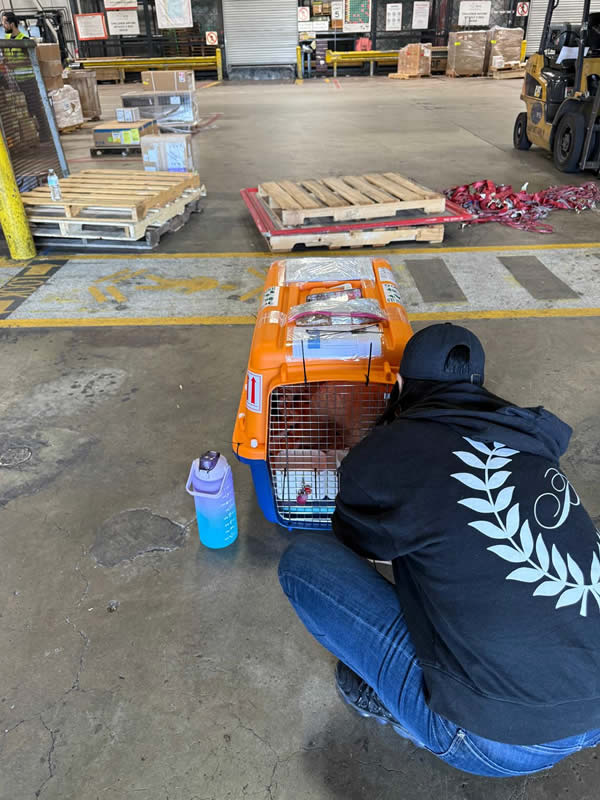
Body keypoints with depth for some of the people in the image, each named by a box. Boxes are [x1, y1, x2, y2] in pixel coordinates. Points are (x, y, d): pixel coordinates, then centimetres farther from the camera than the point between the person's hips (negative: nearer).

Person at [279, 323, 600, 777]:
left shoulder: (384, 453, -14)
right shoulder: (530, 441, 3)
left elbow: (356, 544, 8)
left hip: (500, 739, -6)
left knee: (305, 560, -2)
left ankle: (388, 696, 12)